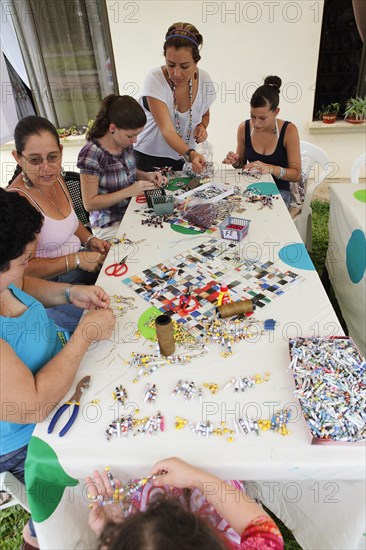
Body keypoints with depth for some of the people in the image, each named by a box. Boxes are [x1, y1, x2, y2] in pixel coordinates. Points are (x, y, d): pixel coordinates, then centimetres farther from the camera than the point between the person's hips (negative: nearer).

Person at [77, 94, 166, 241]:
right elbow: (89, 204, -18)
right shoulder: (91, 154, -21)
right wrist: (129, 191, -25)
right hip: (110, 226, -7)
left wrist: (146, 176, -2)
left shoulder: (125, 144, -2)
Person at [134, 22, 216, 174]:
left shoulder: (204, 79, -8)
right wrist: (190, 154, -50)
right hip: (149, 160, -4)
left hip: (184, 160, 4)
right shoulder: (155, 80, -22)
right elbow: (167, 131, -34)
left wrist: (202, 126, -10)